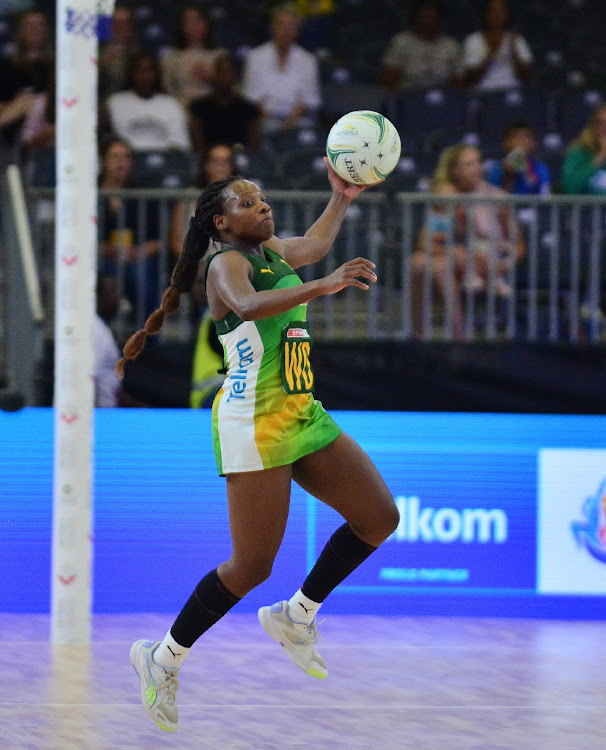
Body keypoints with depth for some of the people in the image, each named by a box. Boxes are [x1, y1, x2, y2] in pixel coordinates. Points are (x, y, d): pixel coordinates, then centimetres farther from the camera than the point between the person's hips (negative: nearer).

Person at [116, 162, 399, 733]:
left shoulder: (271, 252, 15)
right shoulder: (226, 262, -11)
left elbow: (313, 245, 36)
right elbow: (247, 305, -33)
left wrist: (341, 197, 37)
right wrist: (324, 285, -43)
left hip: (301, 416, 9)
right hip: (254, 423, -9)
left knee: (379, 518, 4)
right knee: (253, 566, -10)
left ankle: (296, 616, 17)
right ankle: (164, 658, 5)